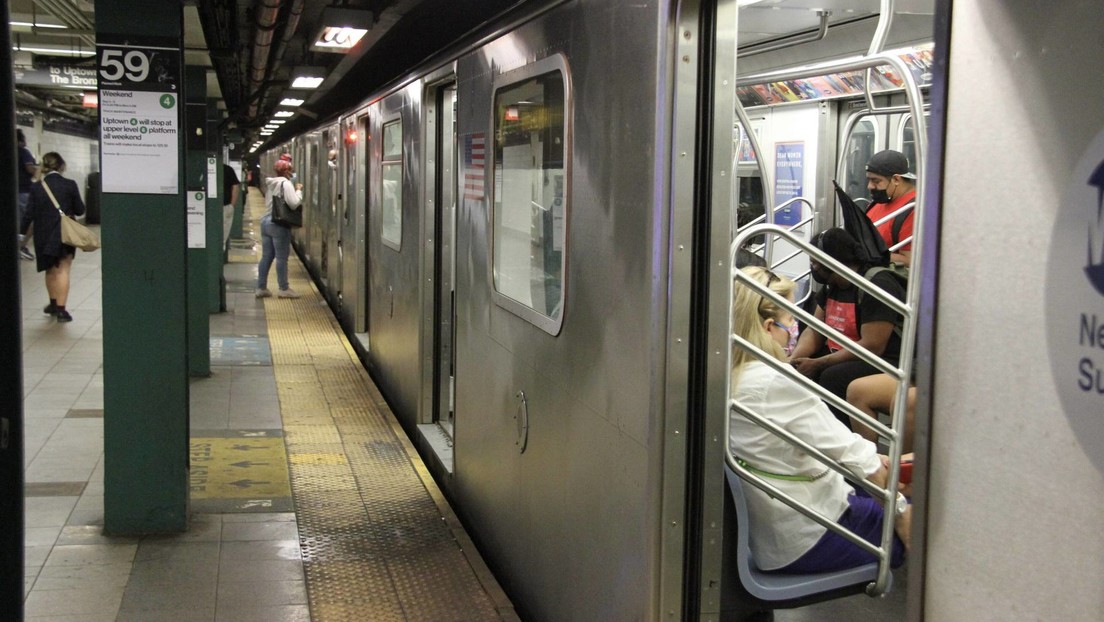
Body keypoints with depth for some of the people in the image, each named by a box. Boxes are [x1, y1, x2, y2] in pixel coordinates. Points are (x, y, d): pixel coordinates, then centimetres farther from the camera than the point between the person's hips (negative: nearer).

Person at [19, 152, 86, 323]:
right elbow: (80, 210, -4)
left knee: (50, 270, 19)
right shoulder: (70, 185, -9)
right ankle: (61, 309, -8)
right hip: (65, 234, -2)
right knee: (62, 270, 0)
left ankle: (53, 303, 32)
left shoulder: (36, 187, -5)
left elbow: (29, 214, -4)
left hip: (44, 236, 2)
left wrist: (21, 234, 5)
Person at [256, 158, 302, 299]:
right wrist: (299, 191, -5)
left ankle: (261, 288, 14)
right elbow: (293, 204, -21)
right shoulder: (285, 183, -11)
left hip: (265, 221, 8)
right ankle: (284, 289, 4)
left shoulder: (271, 184, 13)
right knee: (281, 257, -1)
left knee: (266, 256, 11)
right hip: (279, 224, -8)